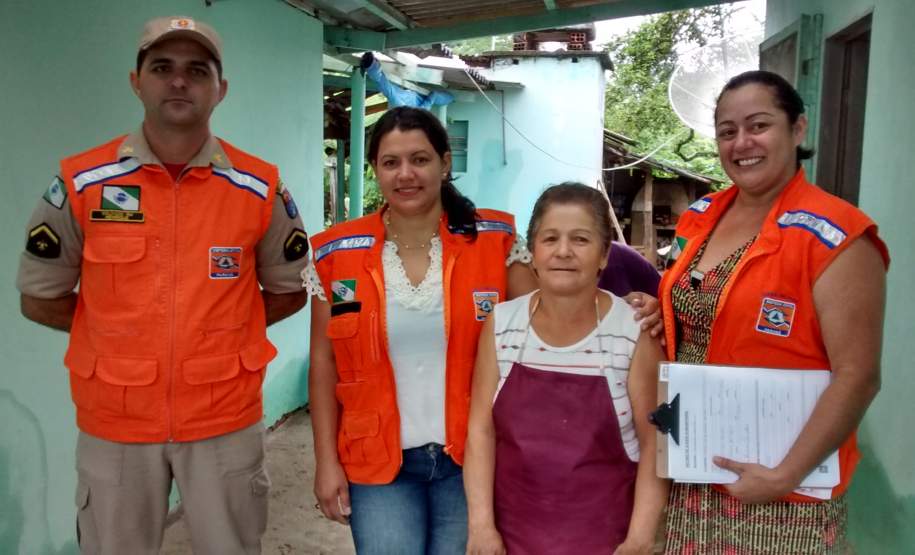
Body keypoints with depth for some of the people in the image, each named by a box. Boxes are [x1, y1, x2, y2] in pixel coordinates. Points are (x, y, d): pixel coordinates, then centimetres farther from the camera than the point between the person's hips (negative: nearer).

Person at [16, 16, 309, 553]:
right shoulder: (81, 185, -6)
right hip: (114, 420, 1)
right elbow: (40, 297, 4)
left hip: (226, 419, 0)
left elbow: (288, 292, 6)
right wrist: (123, 330, 0)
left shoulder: (261, 189, -6)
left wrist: (221, 328, -2)